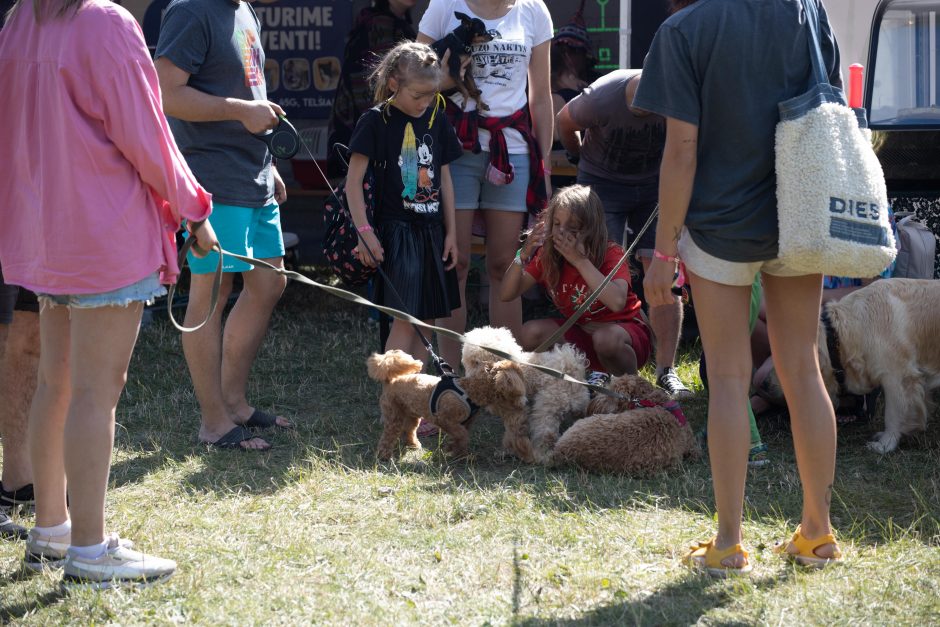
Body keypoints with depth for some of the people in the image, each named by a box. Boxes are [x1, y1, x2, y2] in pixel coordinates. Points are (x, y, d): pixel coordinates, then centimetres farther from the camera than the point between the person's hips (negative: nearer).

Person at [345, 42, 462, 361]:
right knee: (405, 319, -12)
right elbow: (354, 182, -8)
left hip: (432, 233, 6)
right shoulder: (376, 121, -8)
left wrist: (450, 232, 12)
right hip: (396, 231, -6)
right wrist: (364, 232, -14)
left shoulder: (437, 120, 9)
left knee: (425, 320, 8)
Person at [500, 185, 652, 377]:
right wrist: (524, 255, -26)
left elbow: (617, 302, -38)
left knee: (607, 339, -39)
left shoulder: (611, 254, -18)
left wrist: (580, 260, -36)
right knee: (530, 333, -19)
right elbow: (507, 294, -10)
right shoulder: (547, 256, -5)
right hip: (581, 331, 5)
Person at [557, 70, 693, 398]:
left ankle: (666, 369, -3)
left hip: (655, 183, 2)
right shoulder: (603, 97, -30)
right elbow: (565, 120, -6)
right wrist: (583, 158, 9)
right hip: (603, 182, -2)